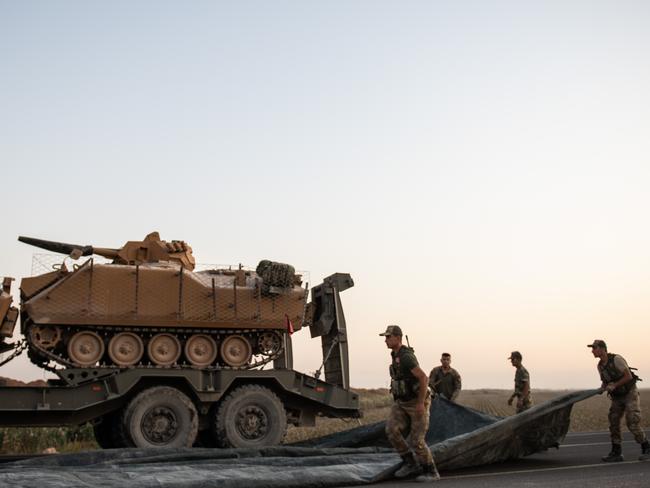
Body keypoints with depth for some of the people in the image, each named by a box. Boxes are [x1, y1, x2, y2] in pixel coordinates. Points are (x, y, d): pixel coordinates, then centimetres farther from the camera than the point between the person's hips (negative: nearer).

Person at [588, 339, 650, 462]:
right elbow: (604, 381, 11)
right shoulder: (600, 366, -1)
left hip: (630, 393, -7)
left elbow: (629, 376, -22)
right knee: (613, 422, -4)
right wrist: (602, 388, -11)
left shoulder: (616, 359, -24)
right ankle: (616, 453, -1)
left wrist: (614, 385, -27)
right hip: (617, 397, 7)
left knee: (632, 423, -14)